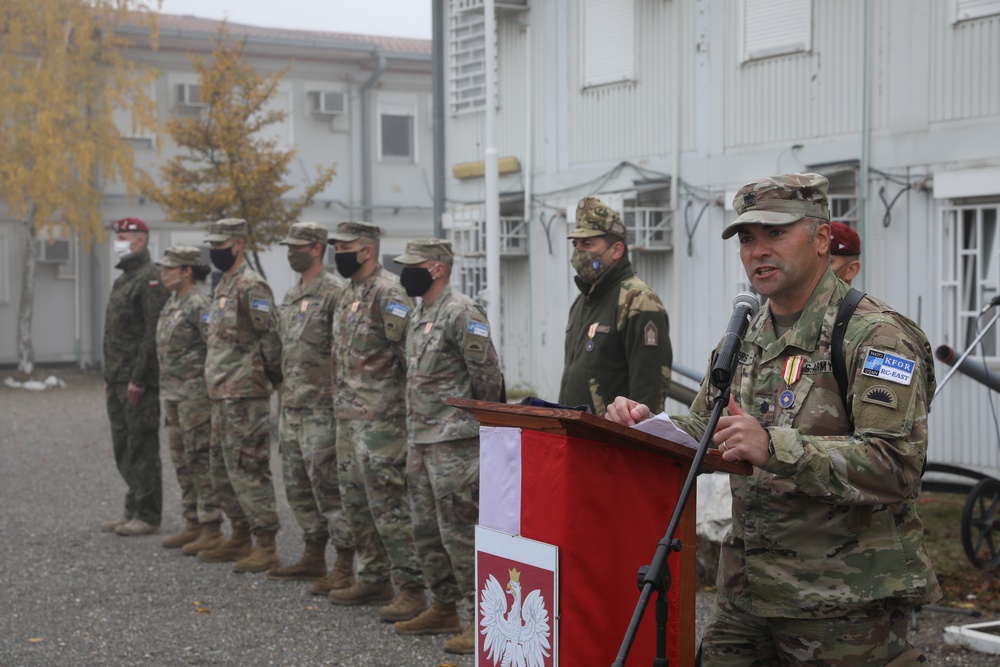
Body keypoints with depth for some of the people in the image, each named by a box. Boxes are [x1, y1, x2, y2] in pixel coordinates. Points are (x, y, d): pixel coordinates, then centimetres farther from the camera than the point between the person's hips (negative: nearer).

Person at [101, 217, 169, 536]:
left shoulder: (151, 280, -12)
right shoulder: (122, 280, 19)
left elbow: (153, 333, -19)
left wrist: (139, 378, -21)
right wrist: (109, 376, 17)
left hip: (139, 383, -10)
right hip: (118, 382, 10)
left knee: (142, 449, -5)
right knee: (123, 448, 13)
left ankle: (148, 516, 1)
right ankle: (133, 510, 20)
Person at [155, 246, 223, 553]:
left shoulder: (198, 304, -14)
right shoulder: (173, 303, 14)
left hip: (195, 393, -10)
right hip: (172, 393, 10)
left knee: (200, 460, -6)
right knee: (182, 461, 13)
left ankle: (212, 530, 0)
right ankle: (193, 524, 22)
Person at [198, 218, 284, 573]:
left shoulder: (251, 287, -14)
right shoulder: (223, 286, 18)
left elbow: (271, 338, -17)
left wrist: (274, 378, -9)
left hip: (245, 396, -10)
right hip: (221, 396, 10)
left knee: (248, 470, -9)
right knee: (223, 470, 15)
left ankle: (267, 547, -6)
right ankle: (240, 539, 25)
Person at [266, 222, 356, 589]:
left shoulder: (333, 293, -11)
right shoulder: (290, 297, 17)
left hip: (321, 407, -10)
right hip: (292, 407, 10)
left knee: (328, 484, -9)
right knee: (298, 484, 14)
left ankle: (345, 567, -5)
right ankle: (313, 557, 25)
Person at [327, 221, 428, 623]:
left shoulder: (388, 294, -14)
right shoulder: (349, 293, 17)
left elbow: (410, 351, -18)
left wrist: (408, 404, -16)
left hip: (380, 419, -10)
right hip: (347, 417, 10)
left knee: (388, 503, -9)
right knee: (356, 503, 14)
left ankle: (412, 587, -4)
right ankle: (374, 579, 24)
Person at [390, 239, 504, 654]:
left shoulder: (462, 314, -14)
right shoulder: (418, 316, 15)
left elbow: (487, 378, -16)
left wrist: (480, 430, -10)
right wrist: (413, 433, 19)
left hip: (454, 443, -10)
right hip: (419, 442, 10)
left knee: (461, 532, -8)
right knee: (427, 530, 14)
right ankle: (444, 609, 26)